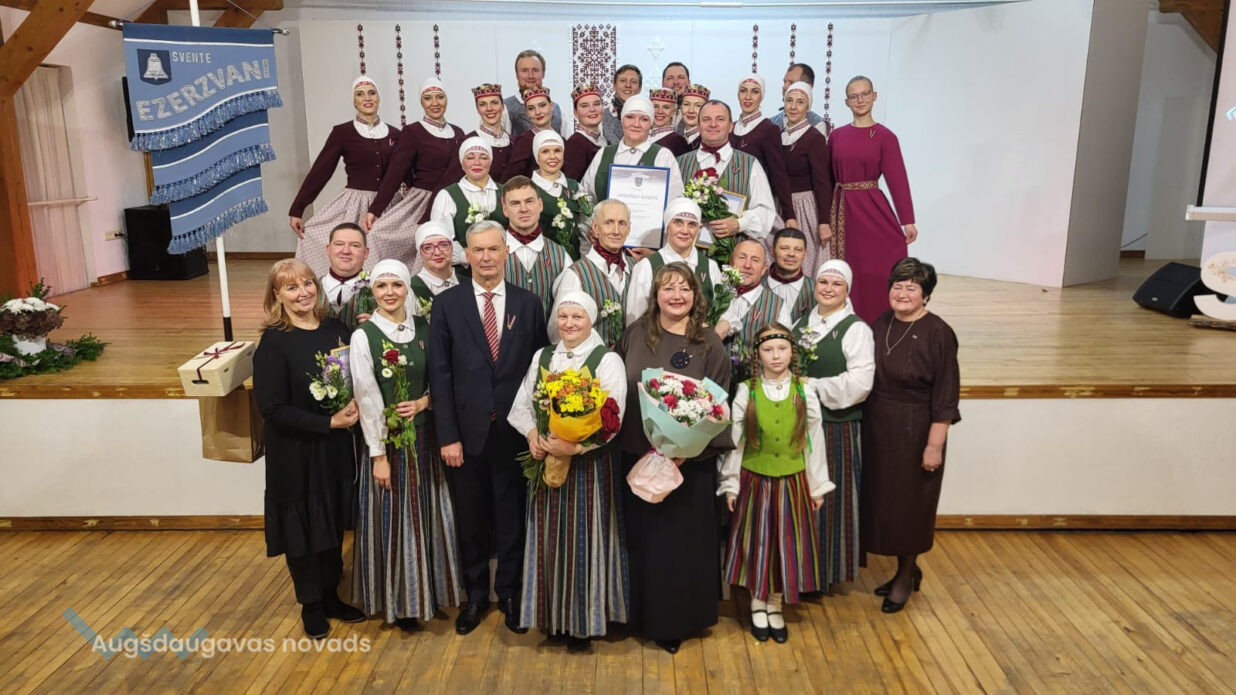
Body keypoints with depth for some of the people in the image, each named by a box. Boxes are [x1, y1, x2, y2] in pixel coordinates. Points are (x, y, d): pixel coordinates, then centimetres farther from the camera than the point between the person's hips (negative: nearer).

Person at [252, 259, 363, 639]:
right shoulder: (274, 343, -15)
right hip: (296, 454, -4)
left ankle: (331, 595, 37)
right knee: (304, 529, 11)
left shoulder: (336, 329, -1)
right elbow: (273, 409, -17)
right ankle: (311, 605, 32)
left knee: (334, 524, 17)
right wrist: (329, 422, -20)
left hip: (336, 449, 4)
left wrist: (353, 408, -13)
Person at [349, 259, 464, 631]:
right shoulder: (364, 336, -9)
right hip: (386, 438, -3)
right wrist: (378, 455, -12)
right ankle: (400, 599, 23)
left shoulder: (423, 328, 1)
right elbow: (367, 400, -11)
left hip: (424, 435, 4)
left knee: (428, 513, 13)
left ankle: (432, 587, 31)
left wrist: (423, 402, -13)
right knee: (393, 518, 7)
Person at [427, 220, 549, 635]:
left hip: (514, 430, 0)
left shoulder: (528, 304, 1)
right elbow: (440, 375, -4)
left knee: (512, 515, 12)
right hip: (467, 431, 0)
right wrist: (447, 435, -9)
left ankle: (510, 592, 30)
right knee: (471, 518, 13)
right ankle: (476, 594, 31)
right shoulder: (447, 304, -1)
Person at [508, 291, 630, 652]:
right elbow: (520, 405, 9)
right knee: (550, 537, 11)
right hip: (546, 460, 4)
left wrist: (575, 447, -26)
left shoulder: (607, 360, -8)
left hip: (590, 462, -4)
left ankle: (584, 620, 20)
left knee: (585, 537, 4)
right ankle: (554, 614, 28)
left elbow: (612, 419, -17)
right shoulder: (541, 357, 9)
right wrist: (532, 434, -11)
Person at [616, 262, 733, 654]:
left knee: (682, 540, 8)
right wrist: (615, 437, -1)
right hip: (637, 457, 3)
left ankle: (676, 620, 28)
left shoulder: (709, 345, -6)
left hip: (688, 463, -2)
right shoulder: (636, 334, 1)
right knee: (643, 538, 14)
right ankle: (646, 613, 33)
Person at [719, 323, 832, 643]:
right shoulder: (746, 393, -5)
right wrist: (731, 484, 0)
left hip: (792, 481, 1)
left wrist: (818, 485, 4)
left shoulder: (804, 392, -2)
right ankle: (757, 603, 27)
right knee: (757, 541, 8)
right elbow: (735, 440, -1)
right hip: (754, 480, -1)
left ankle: (775, 605, 25)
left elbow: (814, 440, 2)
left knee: (786, 542, 8)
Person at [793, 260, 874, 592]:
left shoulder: (856, 329, -7)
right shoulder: (802, 324, 12)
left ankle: (828, 572, 20)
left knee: (830, 499, 4)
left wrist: (813, 385, -16)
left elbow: (860, 382, -18)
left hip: (837, 426, -5)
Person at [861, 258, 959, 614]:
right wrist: (866, 423, 8)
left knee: (908, 503, 8)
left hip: (914, 431, -6)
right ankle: (907, 570, 35)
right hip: (877, 428, 6)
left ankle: (906, 577, 28)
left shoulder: (938, 333, -15)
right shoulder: (881, 323, 3)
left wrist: (935, 444, -16)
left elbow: (945, 395, -15)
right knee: (882, 500, 15)